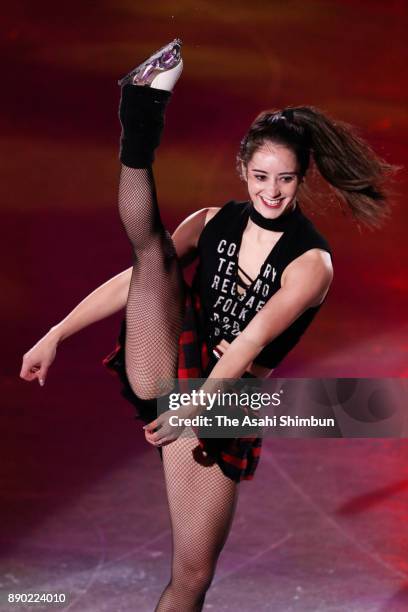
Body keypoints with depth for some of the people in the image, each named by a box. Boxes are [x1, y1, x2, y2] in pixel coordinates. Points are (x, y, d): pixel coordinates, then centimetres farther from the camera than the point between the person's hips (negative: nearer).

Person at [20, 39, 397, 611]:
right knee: (153, 248, -18)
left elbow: (250, 341, -18)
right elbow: (134, 279, 1)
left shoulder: (311, 262, -9)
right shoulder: (215, 221, 3)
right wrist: (56, 335, -3)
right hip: (169, 370, 2)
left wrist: (192, 409, -24)